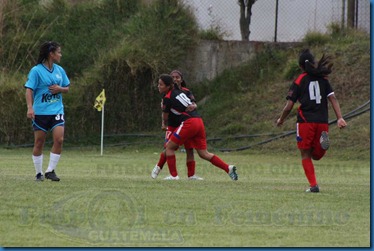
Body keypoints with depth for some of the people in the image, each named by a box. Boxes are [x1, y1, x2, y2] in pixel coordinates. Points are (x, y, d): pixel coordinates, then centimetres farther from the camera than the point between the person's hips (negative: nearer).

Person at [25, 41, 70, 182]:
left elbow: (67, 88, 19)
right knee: (39, 143, 2)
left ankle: (50, 170, -1)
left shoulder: (59, 70, 9)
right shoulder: (36, 71, -7)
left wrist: (60, 88, -4)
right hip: (40, 111, -4)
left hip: (57, 111, 4)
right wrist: (30, 107, -24)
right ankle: (39, 173, 15)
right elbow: (29, 90, -11)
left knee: (59, 139, -12)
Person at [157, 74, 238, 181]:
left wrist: (164, 124, 26)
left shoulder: (167, 98, -6)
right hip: (199, 121, 8)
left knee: (169, 147, 3)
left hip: (189, 122, -8)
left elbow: (165, 117, 5)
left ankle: (173, 175, -1)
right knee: (204, 154, 11)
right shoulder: (178, 91, 19)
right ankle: (228, 168, 2)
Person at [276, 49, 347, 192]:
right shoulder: (323, 79, 9)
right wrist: (340, 118, -4)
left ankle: (313, 185, -3)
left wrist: (281, 120, 16)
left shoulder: (299, 81, -1)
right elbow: (333, 98, 0)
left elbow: (289, 107, -1)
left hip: (306, 121, -3)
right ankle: (323, 142, -20)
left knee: (306, 156, 9)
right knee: (316, 156, 14)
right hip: (322, 121, 3)